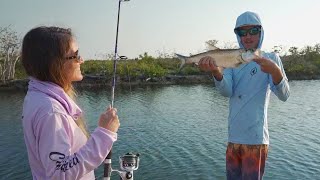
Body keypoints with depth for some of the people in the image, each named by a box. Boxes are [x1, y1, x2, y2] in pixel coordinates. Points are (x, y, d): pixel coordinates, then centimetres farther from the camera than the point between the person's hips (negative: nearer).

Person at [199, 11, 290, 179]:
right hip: (233, 137, 4)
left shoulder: (270, 58, -3)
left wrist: (274, 71, -34)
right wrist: (216, 72, -30)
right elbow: (227, 91, -10)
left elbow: (284, 95, -15)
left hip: (256, 138, -4)